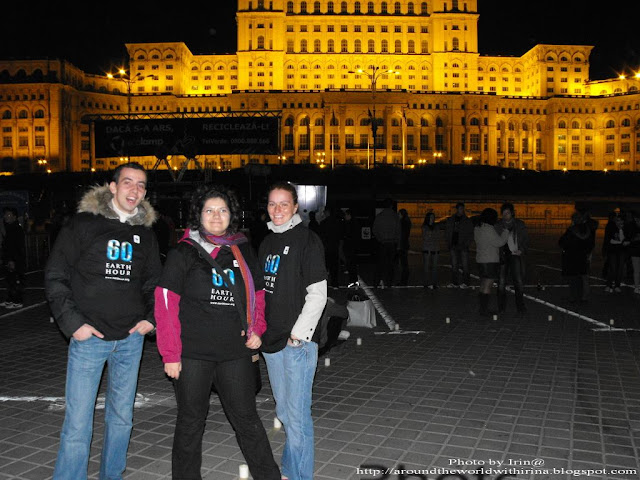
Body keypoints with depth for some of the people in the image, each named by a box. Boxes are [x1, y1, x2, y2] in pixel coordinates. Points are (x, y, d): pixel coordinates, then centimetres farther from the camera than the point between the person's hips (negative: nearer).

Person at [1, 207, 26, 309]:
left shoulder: (17, 229, -14)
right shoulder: (9, 228, 16)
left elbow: (18, 247, -19)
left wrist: (13, 261, -22)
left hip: (16, 262, -10)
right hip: (10, 261, 10)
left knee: (17, 281, -5)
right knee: (10, 281, 15)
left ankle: (18, 302, 0)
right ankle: (10, 300, 23)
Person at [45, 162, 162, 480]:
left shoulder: (145, 234, 10)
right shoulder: (83, 224, -3)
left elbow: (153, 282, 19)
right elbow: (55, 277, -3)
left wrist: (151, 318, 4)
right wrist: (72, 322, -10)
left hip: (131, 339, 4)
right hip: (89, 337, -4)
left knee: (122, 417, 14)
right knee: (77, 422, -2)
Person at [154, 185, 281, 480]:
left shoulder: (243, 251, 9)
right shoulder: (184, 253, -3)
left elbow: (257, 295, 18)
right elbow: (166, 303, -6)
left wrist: (256, 330, 3)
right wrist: (170, 354, -11)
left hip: (236, 354, 3)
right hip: (193, 355, -2)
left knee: (247, 419, 11)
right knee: (191, 422, 11)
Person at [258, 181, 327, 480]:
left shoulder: (307, 240, -8)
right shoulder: (267, 242, 13)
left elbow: (318, 293, -13)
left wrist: (299, 334, -16)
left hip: (298, 342, -7)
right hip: (272, 341, 8)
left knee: (297, 415, -4)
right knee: (283, 411, 19)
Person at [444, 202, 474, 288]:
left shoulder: (467, 221, 5)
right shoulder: (450, 220, 11)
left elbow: (471, 234, 4)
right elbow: (447, 232, 15)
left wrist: (466, 244, -9)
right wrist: (449, 243, 3)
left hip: (463, 246, -2)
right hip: (453, 246, 3)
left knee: (465, 265, -6)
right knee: (454, 265, 5)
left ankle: (465, 282, 0)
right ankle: (455, 282, 11)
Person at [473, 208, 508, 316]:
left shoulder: (477, 228, 9)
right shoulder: (488, 229, -19)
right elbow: (500, 242, -14)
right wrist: (506, 231, -2)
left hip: (480, 259, 9)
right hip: (490, 261, -9)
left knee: (483, 284, 15)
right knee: (487, 286, -3)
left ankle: (482, 307, 20)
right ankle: (484, 309, 0)